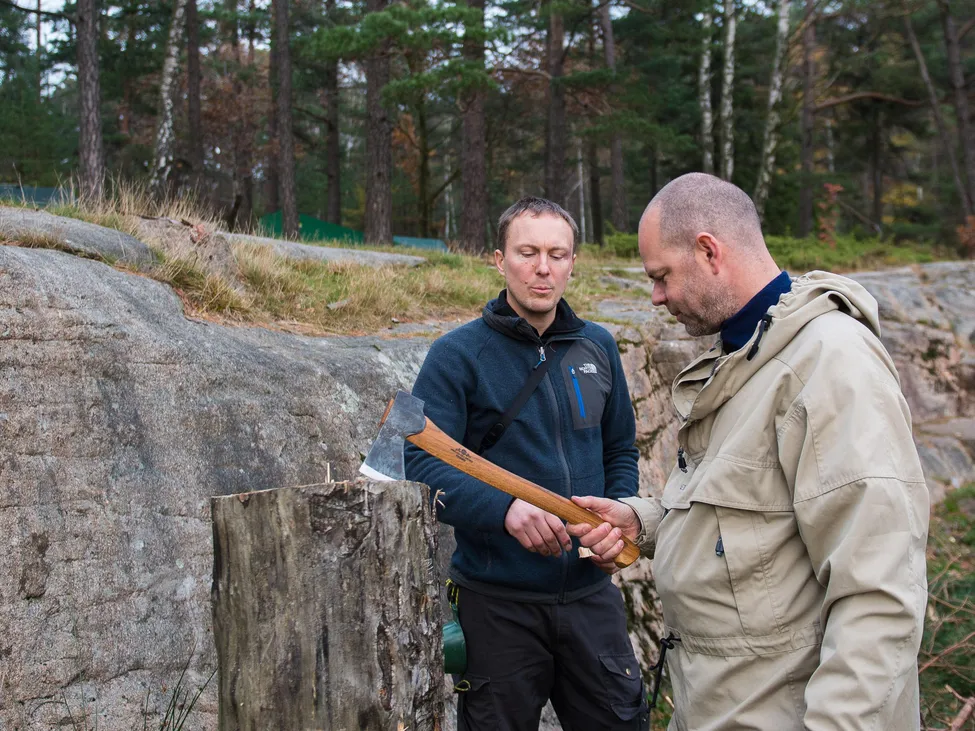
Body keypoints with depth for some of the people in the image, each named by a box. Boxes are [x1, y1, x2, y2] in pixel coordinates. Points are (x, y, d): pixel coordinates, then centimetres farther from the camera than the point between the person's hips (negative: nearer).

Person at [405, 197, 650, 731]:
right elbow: (419, 463, -17)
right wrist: (504, 509, -32)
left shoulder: (597, 347, 8)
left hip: (589, 591, 4)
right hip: (495, 601, -4)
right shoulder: (457, 355, -8)